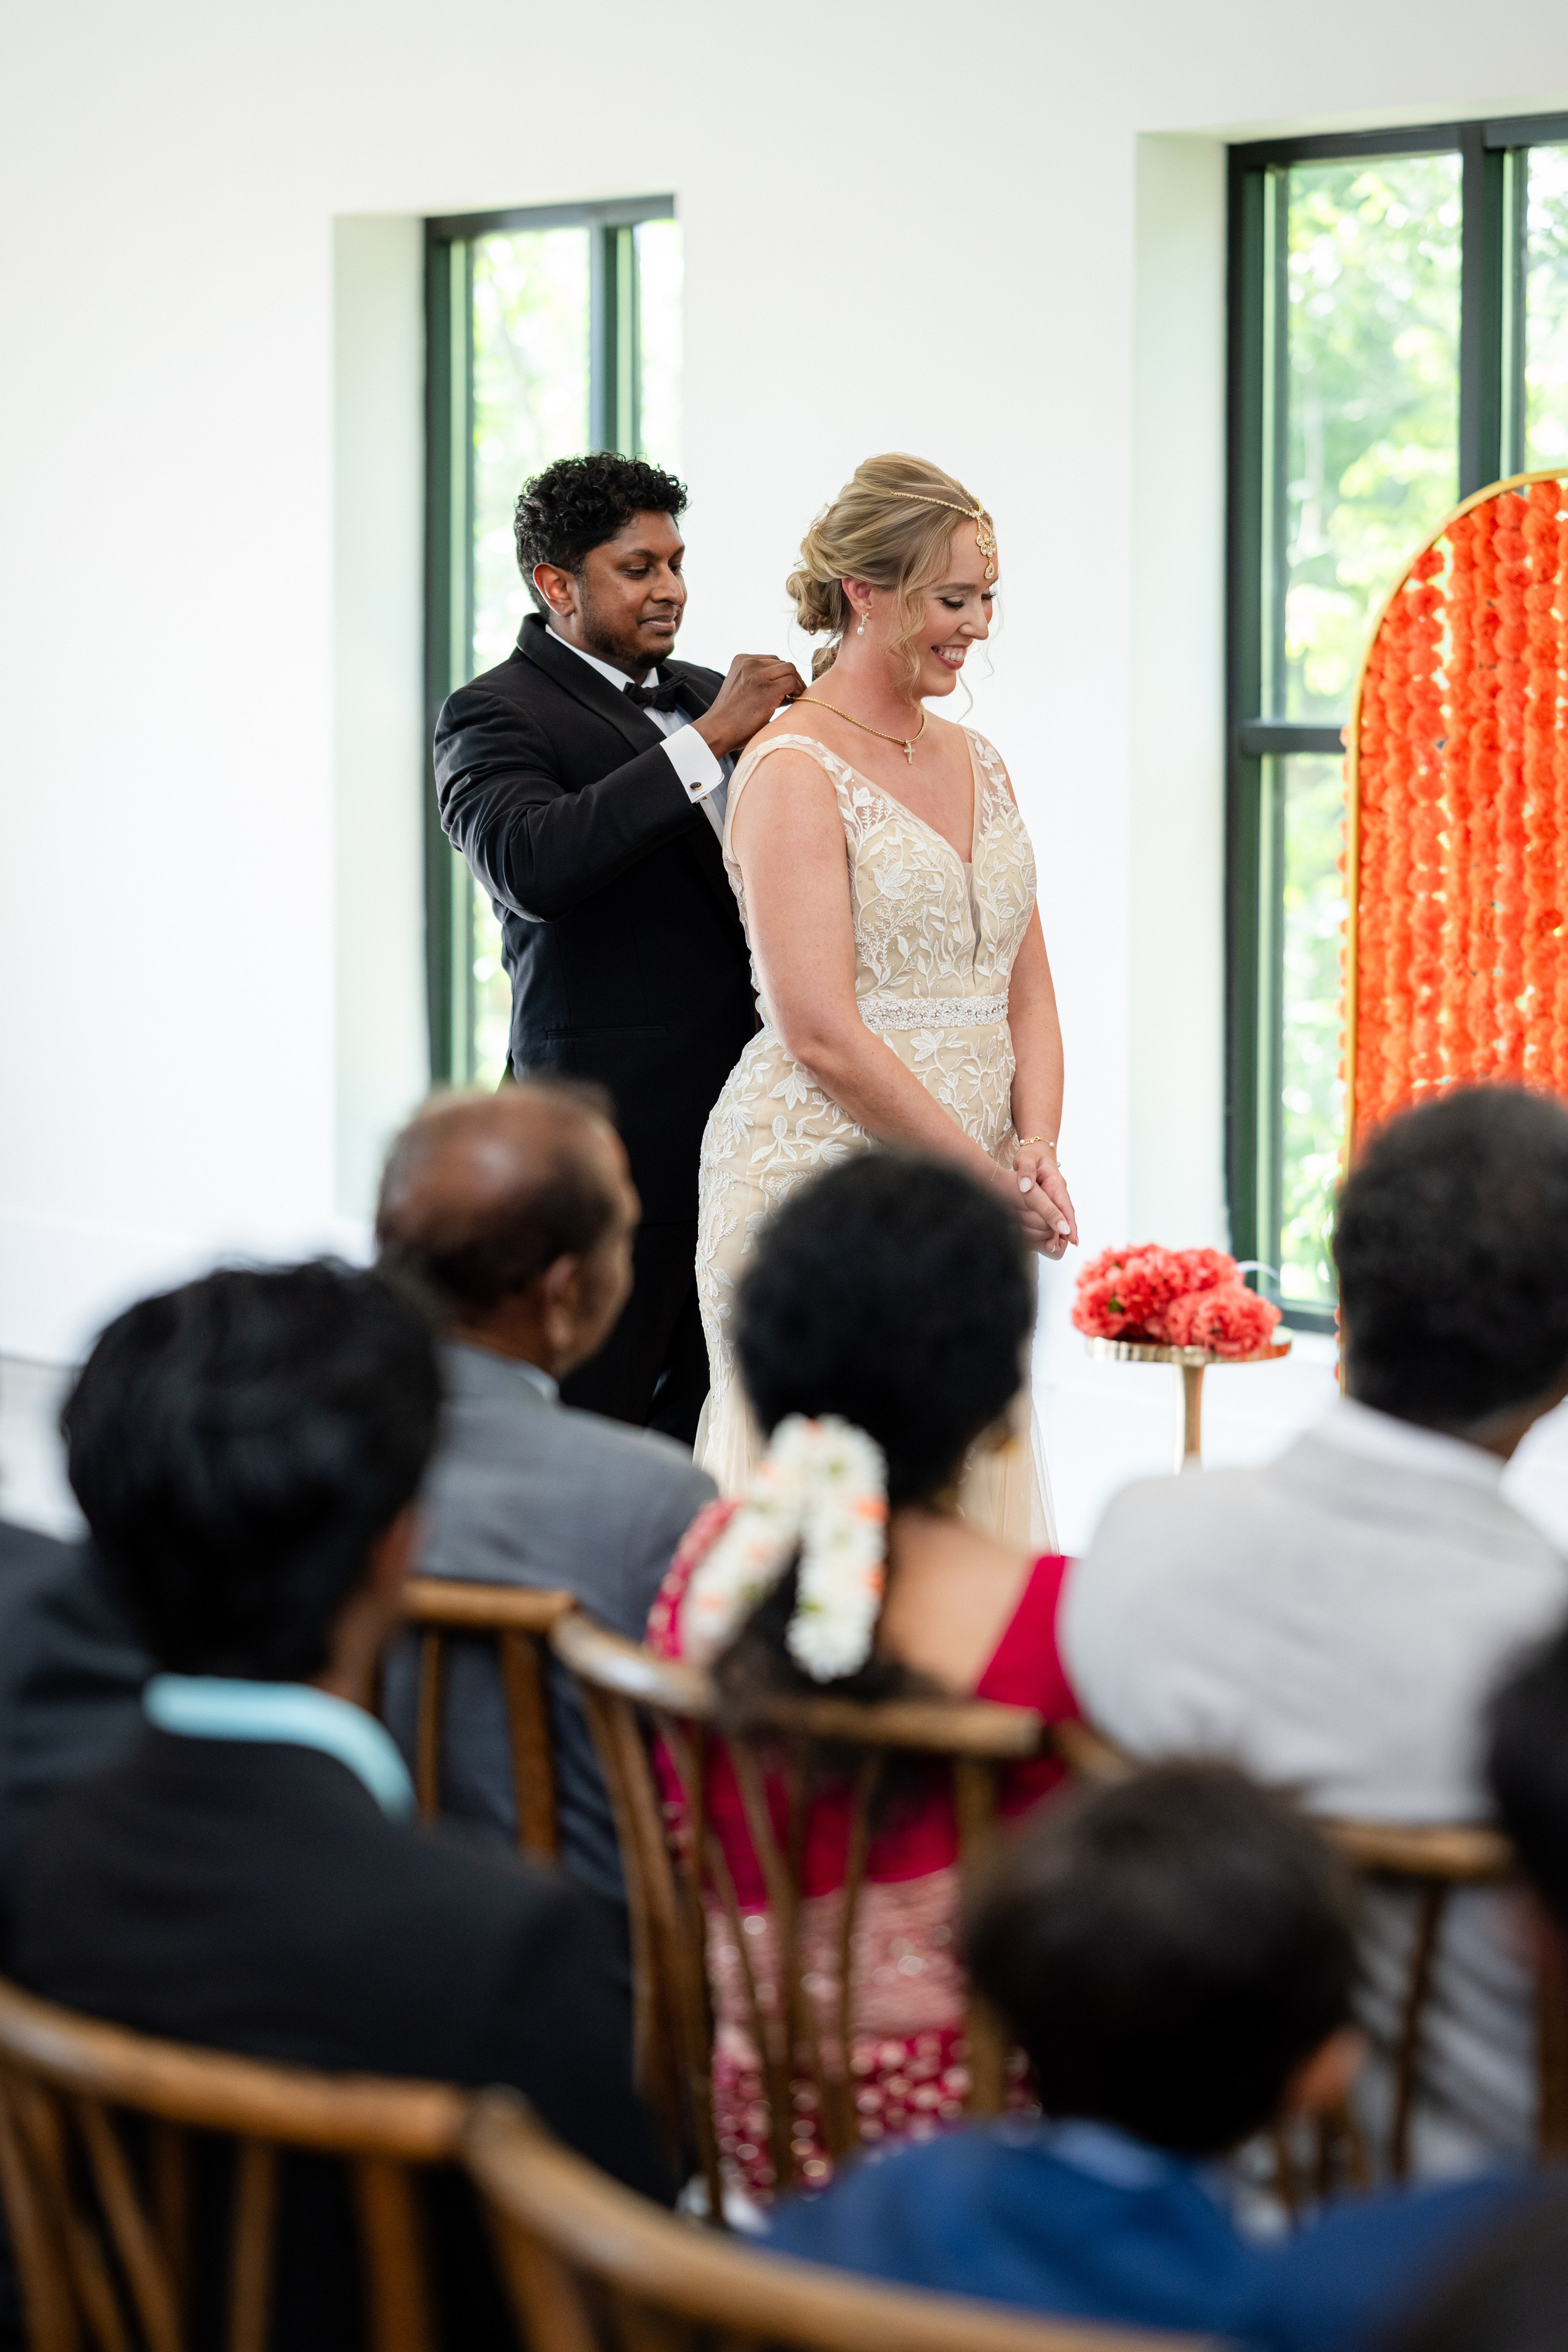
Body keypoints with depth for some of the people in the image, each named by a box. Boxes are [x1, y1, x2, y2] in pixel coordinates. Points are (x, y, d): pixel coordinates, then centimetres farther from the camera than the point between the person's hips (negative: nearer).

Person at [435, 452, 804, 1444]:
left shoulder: (708, 697, 16)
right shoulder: (494, 715, -6)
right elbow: (531, 864, -26)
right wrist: (706, 742, -26)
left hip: (737, 1129, 7)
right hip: (614, 1132, -7)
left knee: (701, 1436, 8)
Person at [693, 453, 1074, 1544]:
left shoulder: (977, 762, 15)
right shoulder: (795, 771, -10)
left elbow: (1027, 986, 15)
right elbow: (821, 1035, -16)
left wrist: (1037, 1149, -3)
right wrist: (989, 1175, -13)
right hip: (825, 1174, -7)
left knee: (969, 1490, 6)